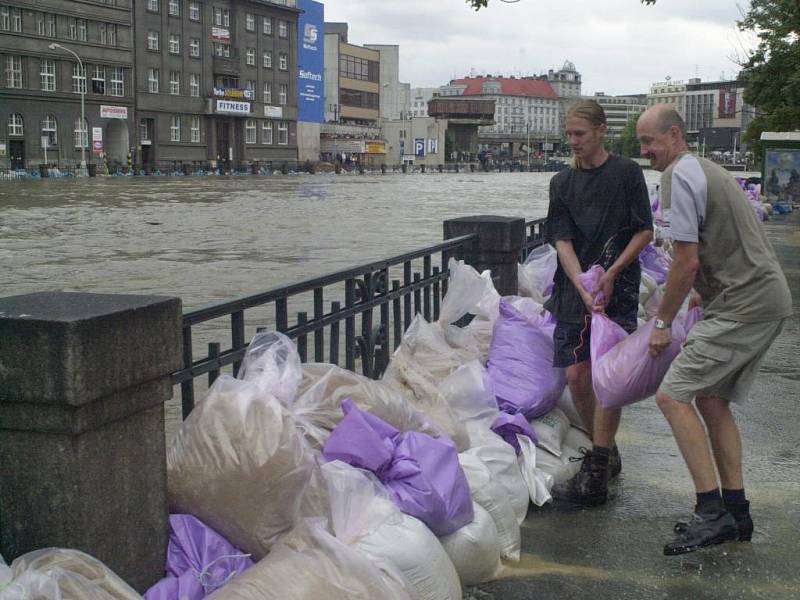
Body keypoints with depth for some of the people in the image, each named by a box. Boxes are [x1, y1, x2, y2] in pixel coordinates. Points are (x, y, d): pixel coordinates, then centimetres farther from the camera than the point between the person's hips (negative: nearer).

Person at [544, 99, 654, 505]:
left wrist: (612, 274, -14)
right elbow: (563, 242, -2)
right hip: (573, 290, 4)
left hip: (618, 291, -4)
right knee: (577, 377, 1)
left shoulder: (626, 173, -1)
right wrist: (583, 289, -16)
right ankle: (607, 456, 23)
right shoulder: (562, 182, 7)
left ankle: (595, 478, -9)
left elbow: (645, 232, -2)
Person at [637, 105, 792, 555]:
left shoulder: (680, 175, -11)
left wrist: (663, 322, -6)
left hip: (744, 307, -11)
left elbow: (686, 263, -16)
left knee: (673, 396, -11)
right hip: (770, 300, 11)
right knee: (711, 399, 16)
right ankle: (736, 510, 19)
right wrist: (706, 293, 42)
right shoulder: (708, 170, 21)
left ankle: (712, 513, -12)